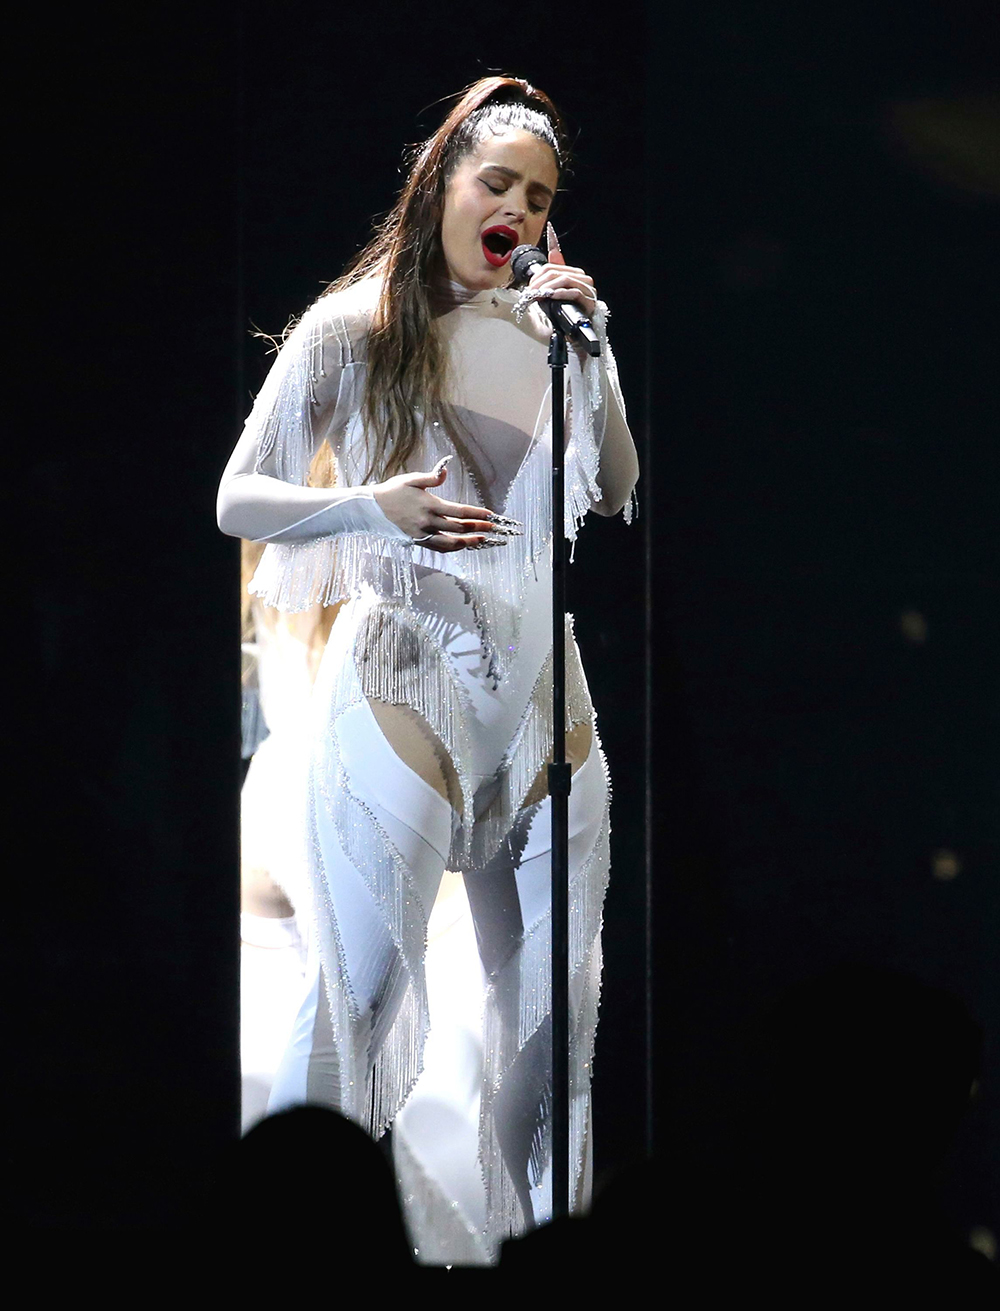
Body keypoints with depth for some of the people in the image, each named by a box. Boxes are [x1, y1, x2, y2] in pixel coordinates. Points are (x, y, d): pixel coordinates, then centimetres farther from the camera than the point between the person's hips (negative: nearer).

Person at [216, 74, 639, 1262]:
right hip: (404, 686, -5)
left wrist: (593, 351, -2)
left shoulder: (543, 332, 11)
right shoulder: (353, 331, -2)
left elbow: (614, 497, 10)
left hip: (541, 691, 5)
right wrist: (373, 508, -20)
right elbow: (238, 502, -3)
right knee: (362, 990, -8)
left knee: (554, 993, 7)